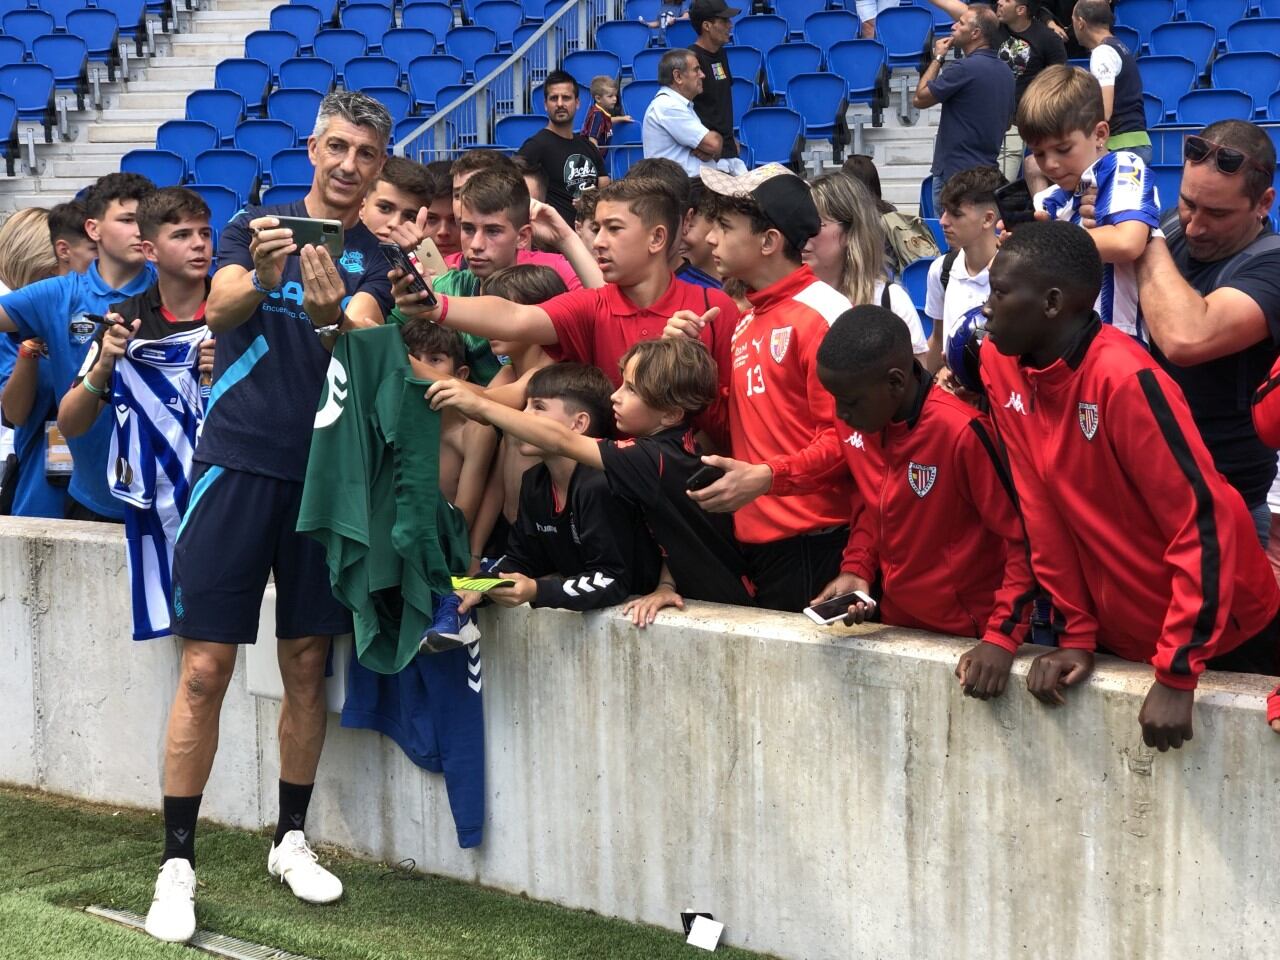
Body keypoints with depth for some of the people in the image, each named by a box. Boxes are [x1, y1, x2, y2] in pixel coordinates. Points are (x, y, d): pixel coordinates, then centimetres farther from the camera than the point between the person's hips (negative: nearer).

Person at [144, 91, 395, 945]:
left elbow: (358, 340, -12)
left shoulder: (378, 260, 7)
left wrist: (329, 315, -36)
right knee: (205, 669, -6)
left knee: (307, 666, 9)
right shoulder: (255, 228, 5)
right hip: (239, 462, -2)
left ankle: (292, 840, 24)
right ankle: (178, 864, 0)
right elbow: (219, 310, -13)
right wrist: (261, 278, -36)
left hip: (323, 472, 2)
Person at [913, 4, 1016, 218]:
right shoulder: (1005, 72, 10)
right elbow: (1007, 122, 21)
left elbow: (920, 98, -7)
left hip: (955, 173, -9)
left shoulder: (965, 68, -17)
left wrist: (937, 58, 1)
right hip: (988, 171, 9)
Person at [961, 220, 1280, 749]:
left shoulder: (1125, 379, -26)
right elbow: (1040, 511, -1)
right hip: (1120, 639, 6)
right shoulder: (999, 364, -6)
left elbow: (1204, 523, -26)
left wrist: (1177, 675, -26)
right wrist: (1077, 636, -1)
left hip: (1223, 639, -6)